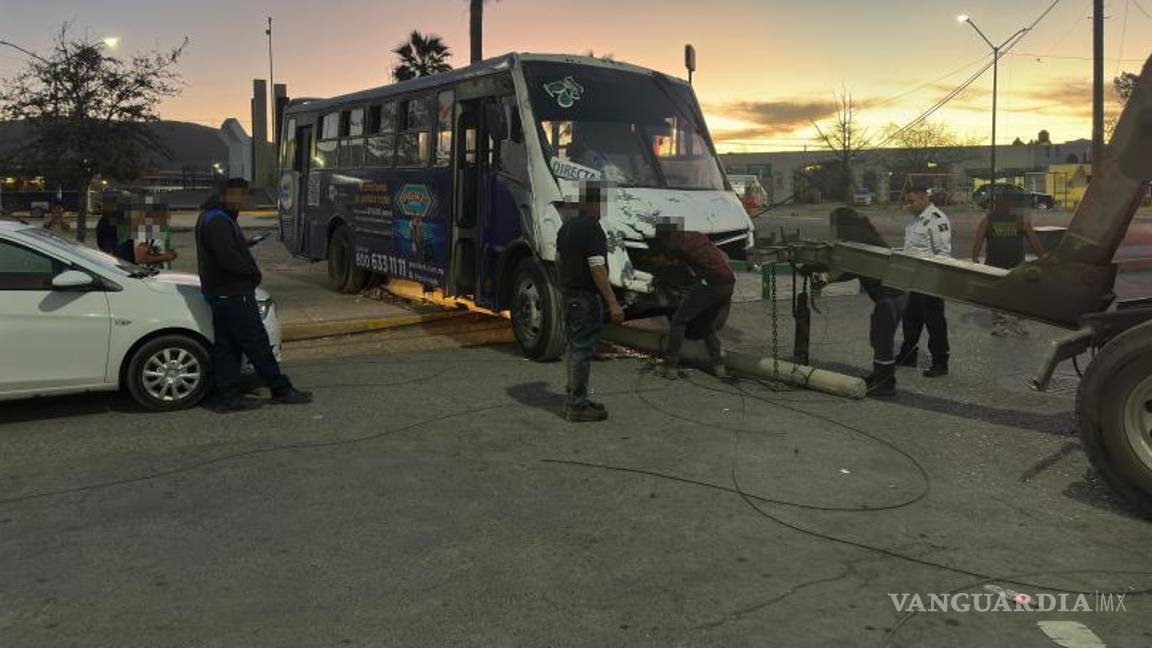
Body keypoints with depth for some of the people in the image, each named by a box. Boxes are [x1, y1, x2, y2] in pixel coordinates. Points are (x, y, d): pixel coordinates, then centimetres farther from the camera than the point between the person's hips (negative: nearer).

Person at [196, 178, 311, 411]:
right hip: (233, 295, -11)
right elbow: (228, 258, -26)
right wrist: (254, 272, -12)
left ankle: (229, 397, 13)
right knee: (257, 344, -3)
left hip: (220, 294, 11)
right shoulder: (219, 222, -19)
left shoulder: (209, 217, 16)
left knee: (226, 347, 10)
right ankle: (281, 390, 5)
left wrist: (242, 244, 8)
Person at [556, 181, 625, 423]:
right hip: (587, 298, -10)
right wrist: (613, 303, -24)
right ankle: (577, 407, 0)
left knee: (575, 348, 16)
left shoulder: (567, 226, 13)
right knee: (582, 350, -5)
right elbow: (597, 269, -23)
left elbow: (559, 261, 20)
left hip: (569, 296, 10)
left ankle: (574, 399, 24)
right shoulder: (592, 229, -17)